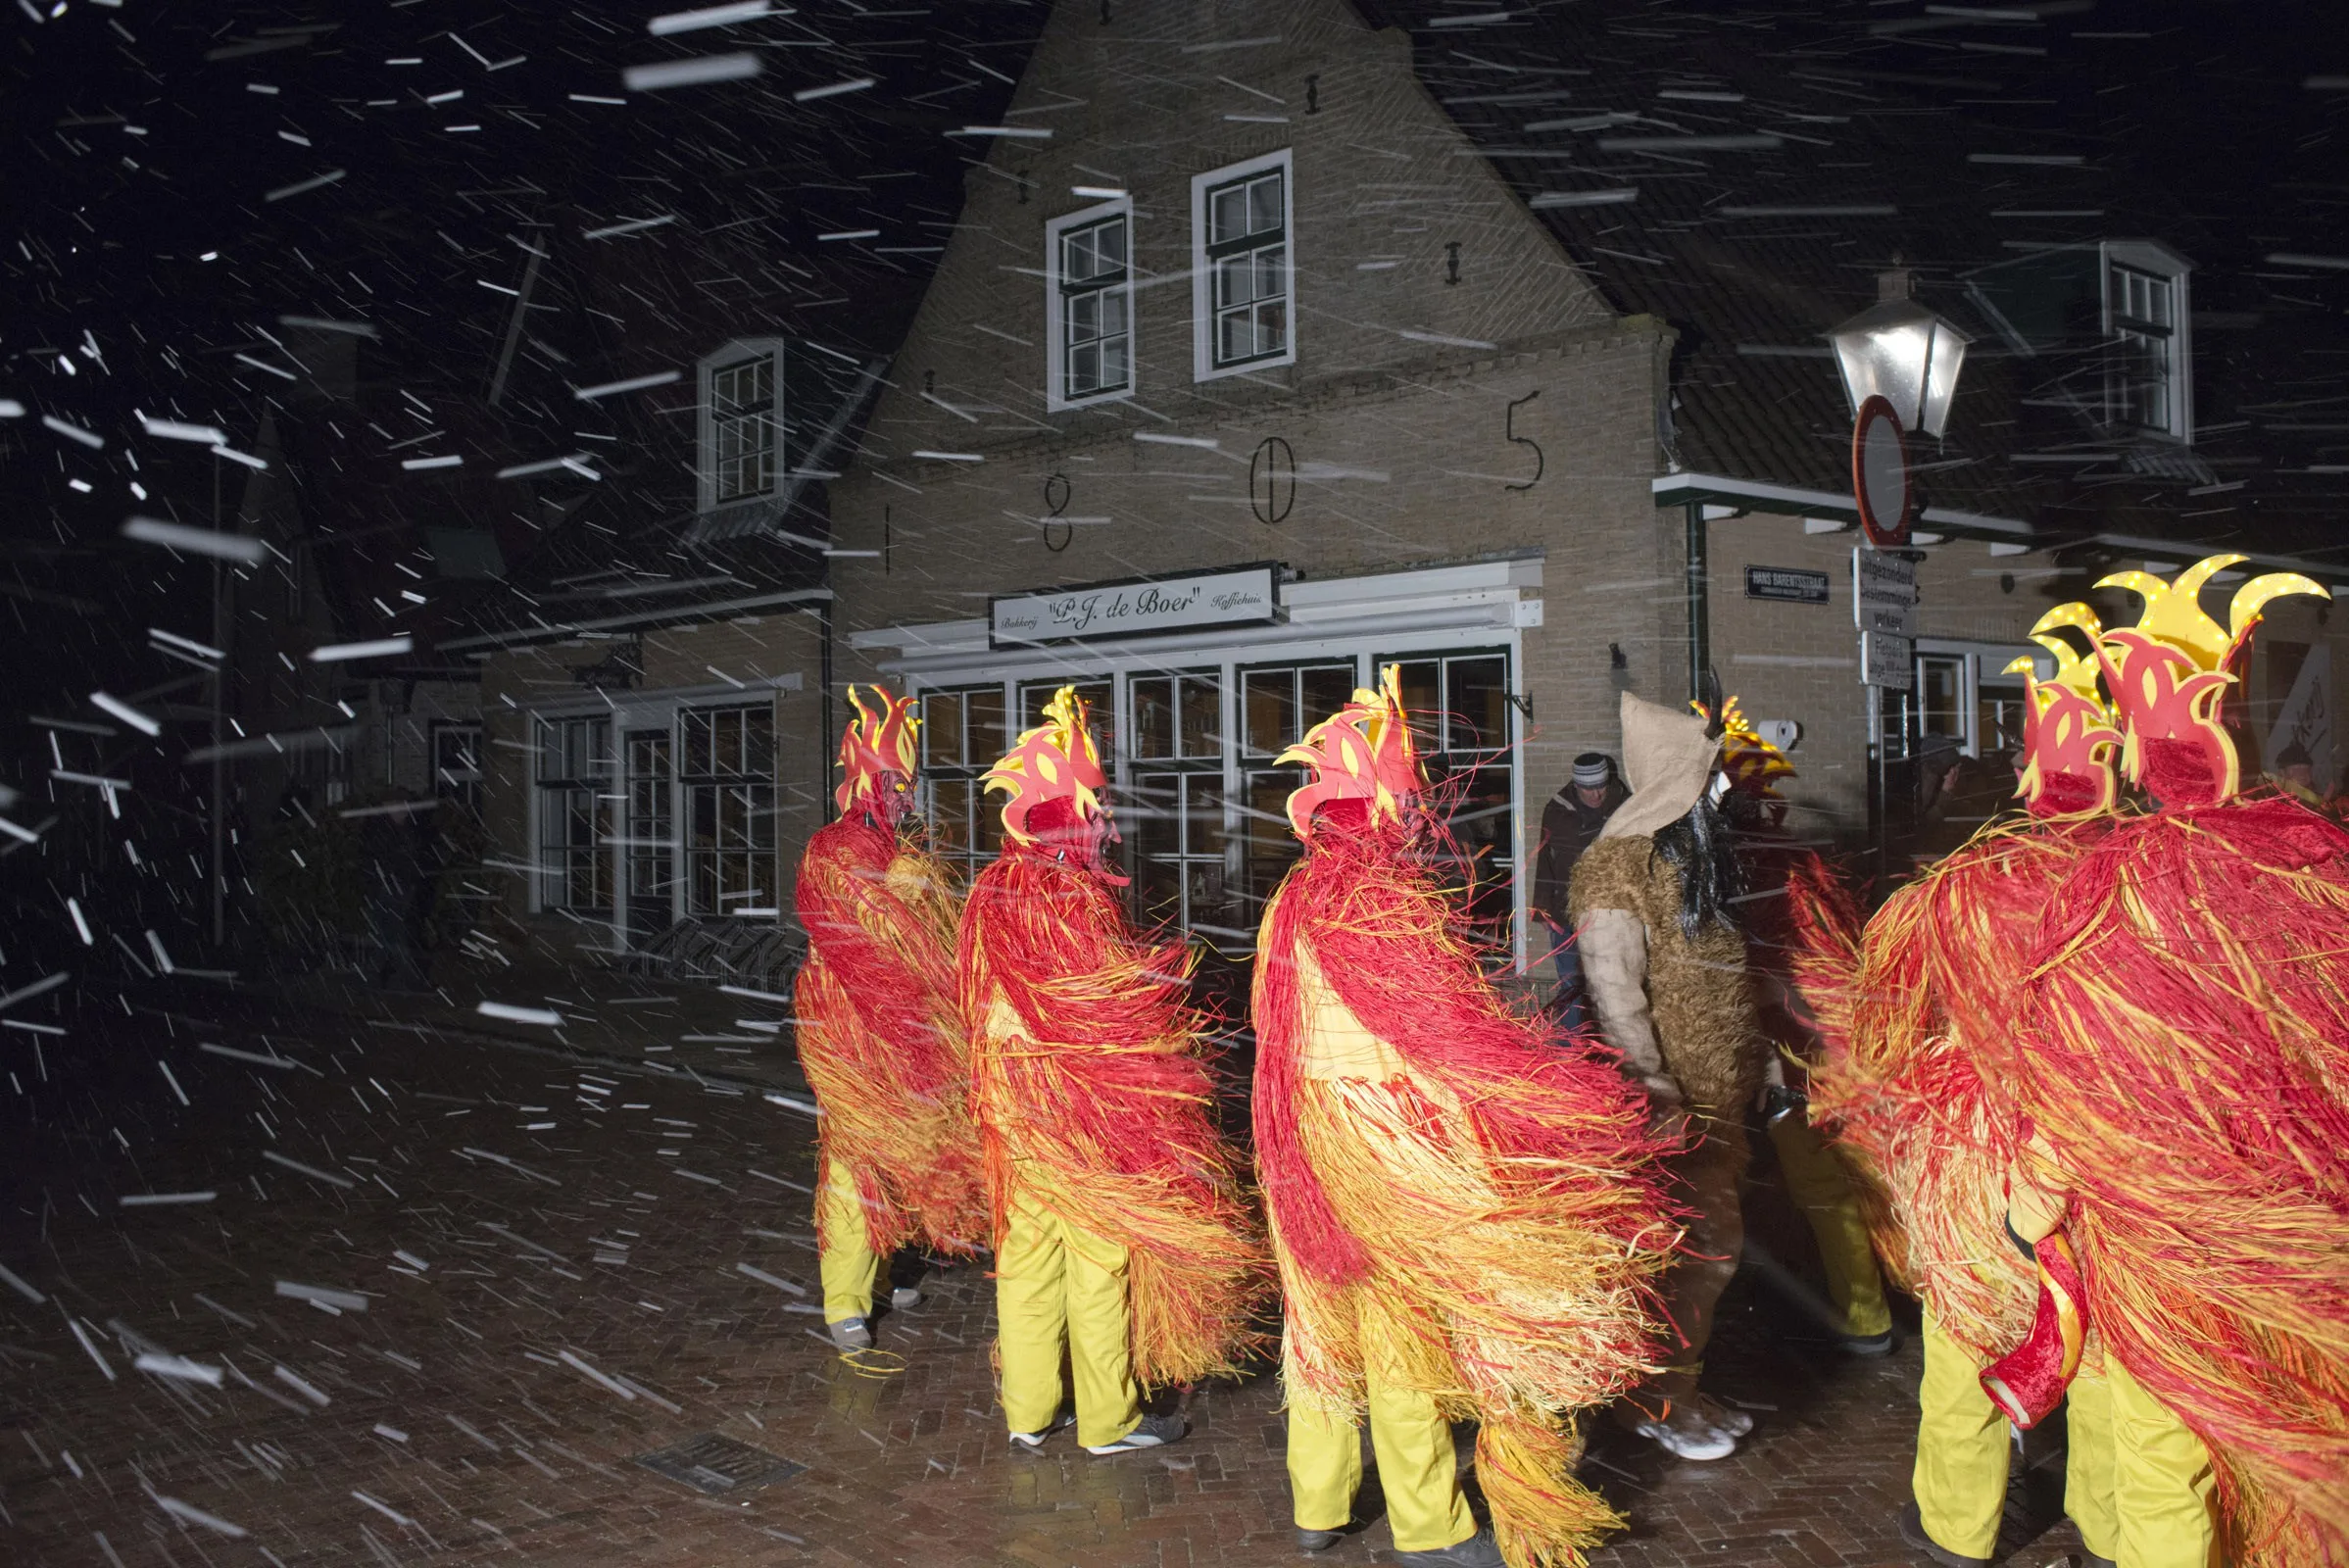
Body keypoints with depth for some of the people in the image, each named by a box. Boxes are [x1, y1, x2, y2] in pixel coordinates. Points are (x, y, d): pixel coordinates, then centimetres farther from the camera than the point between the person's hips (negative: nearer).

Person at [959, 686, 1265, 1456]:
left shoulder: (993, 888, 5)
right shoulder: (1078, 893, -18)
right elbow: (1108, 1002, -18)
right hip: (1085, 1103, -7)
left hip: (1015, 1104, 8)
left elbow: (983, 1000, 11)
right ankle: (1108, 1418, 16)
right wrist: (1165, 966, -2)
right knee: (1099, 1259, 4)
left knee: (1027, 1252, 14)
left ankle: (1027, 1410, 24)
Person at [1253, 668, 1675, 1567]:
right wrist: (1565, 1079, -12)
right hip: (1382, 1130, -8)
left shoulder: (1293, 895, 8)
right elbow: (1445, 1024, -20)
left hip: (1306, 1123, 9)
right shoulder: (1382, 894, -19)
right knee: (1403, 1323, 3)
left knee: (1328, 1311, 17)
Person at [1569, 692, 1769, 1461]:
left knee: (1712, 1245, 16)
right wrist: (1658, 1102, -24)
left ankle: (1682, 1387, 31)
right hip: (1670, 1108, -9)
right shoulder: (1617, 868, -17)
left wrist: (1754, 1061, 17)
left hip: (1718, 1097, 9)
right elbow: (1618, 999, -22)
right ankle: (1655, 1404, 15)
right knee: (1679, 1254, -1)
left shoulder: (1694, 855, 13)